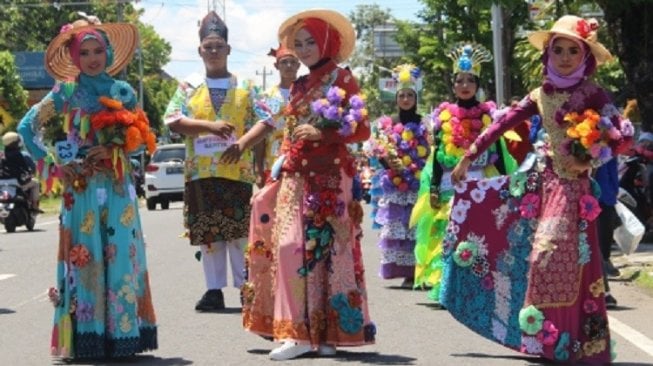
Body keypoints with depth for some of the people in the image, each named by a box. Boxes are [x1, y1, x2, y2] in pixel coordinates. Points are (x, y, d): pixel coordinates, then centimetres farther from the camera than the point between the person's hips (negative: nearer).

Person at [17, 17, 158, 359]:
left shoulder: (123, 92, 8)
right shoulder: (66, 92, 2)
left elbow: (141, 136, 10)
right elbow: (28, 126, 3)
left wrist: (113, 150, -7)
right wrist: (55, 159, -2)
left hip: (118, 186, 2)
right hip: (81, 186, -2)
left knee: (120, 254, -1)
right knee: (84, 255, -3)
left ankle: (121, 332, 4)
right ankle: (86, 337, 0)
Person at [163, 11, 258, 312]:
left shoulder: (245, 87, 8)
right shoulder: (189, 88, 9)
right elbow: (173, 121, -4)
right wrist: (210, 125, -16)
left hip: (238, 171, -1)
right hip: (200, 173, 1)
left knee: (240, 232, -3)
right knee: (208, 233, 3)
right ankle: (214, 290, 8)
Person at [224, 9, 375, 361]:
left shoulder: (341, 78, -1)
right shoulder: (298, 86, 17)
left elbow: (361, 129, -7)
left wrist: (321, 133, -18)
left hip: (328, 177, -6)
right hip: (295, 177, 6)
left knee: (324, 250, -6)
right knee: (291, 247, -2)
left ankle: (326, 332, -5)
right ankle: (298, 330, -2)